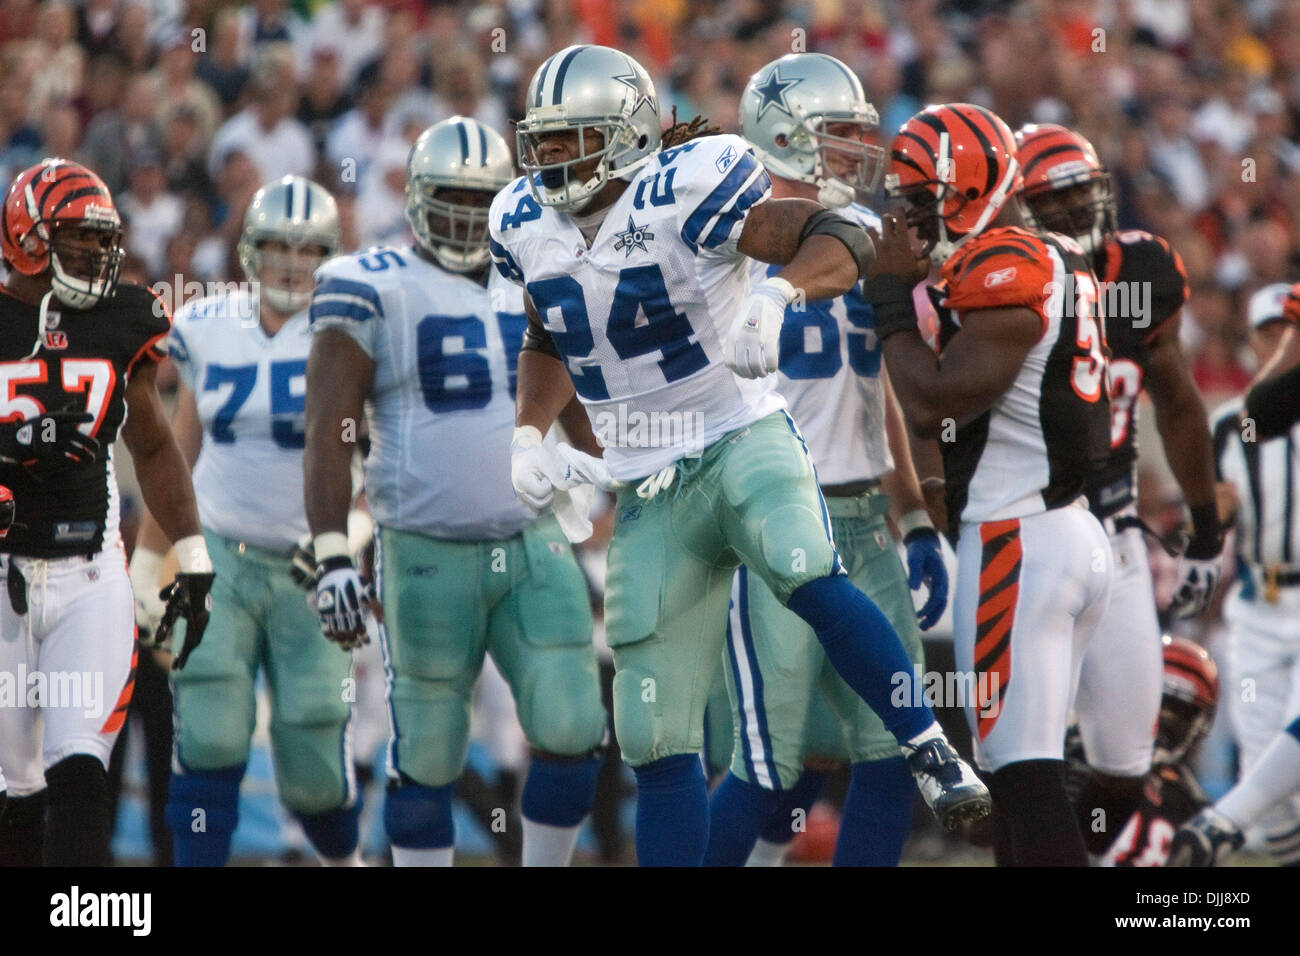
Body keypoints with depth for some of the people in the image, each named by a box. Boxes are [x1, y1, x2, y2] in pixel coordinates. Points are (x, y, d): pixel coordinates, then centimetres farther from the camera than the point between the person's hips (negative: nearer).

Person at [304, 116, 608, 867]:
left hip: (535, 548, 4)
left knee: (572, 732, -7)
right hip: (428, 558, -4)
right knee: (428, 756, 2)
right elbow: (328, 431, -9)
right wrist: (332, 555, -16)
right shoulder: (373, 292, -4)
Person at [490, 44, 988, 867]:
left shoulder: (683, 193, -14)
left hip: (743, 444, -6)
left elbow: (845, 241, -23)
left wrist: (775, 295, -42)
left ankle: (934, 757, -27)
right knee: (655, 734, 4)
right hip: (650, 491, 6)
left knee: (809, 580, -37)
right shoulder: (528, 227, 6)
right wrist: (529, 434, 7)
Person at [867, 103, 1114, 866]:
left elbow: (933, 405, -19)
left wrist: (893, 298, -7)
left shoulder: (1004, 268, -14)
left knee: (1023, 773, -10)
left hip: (1017, 542, -10)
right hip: (1075, 531, 10)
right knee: (1027, 769, 13)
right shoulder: (1060, 264, 16)